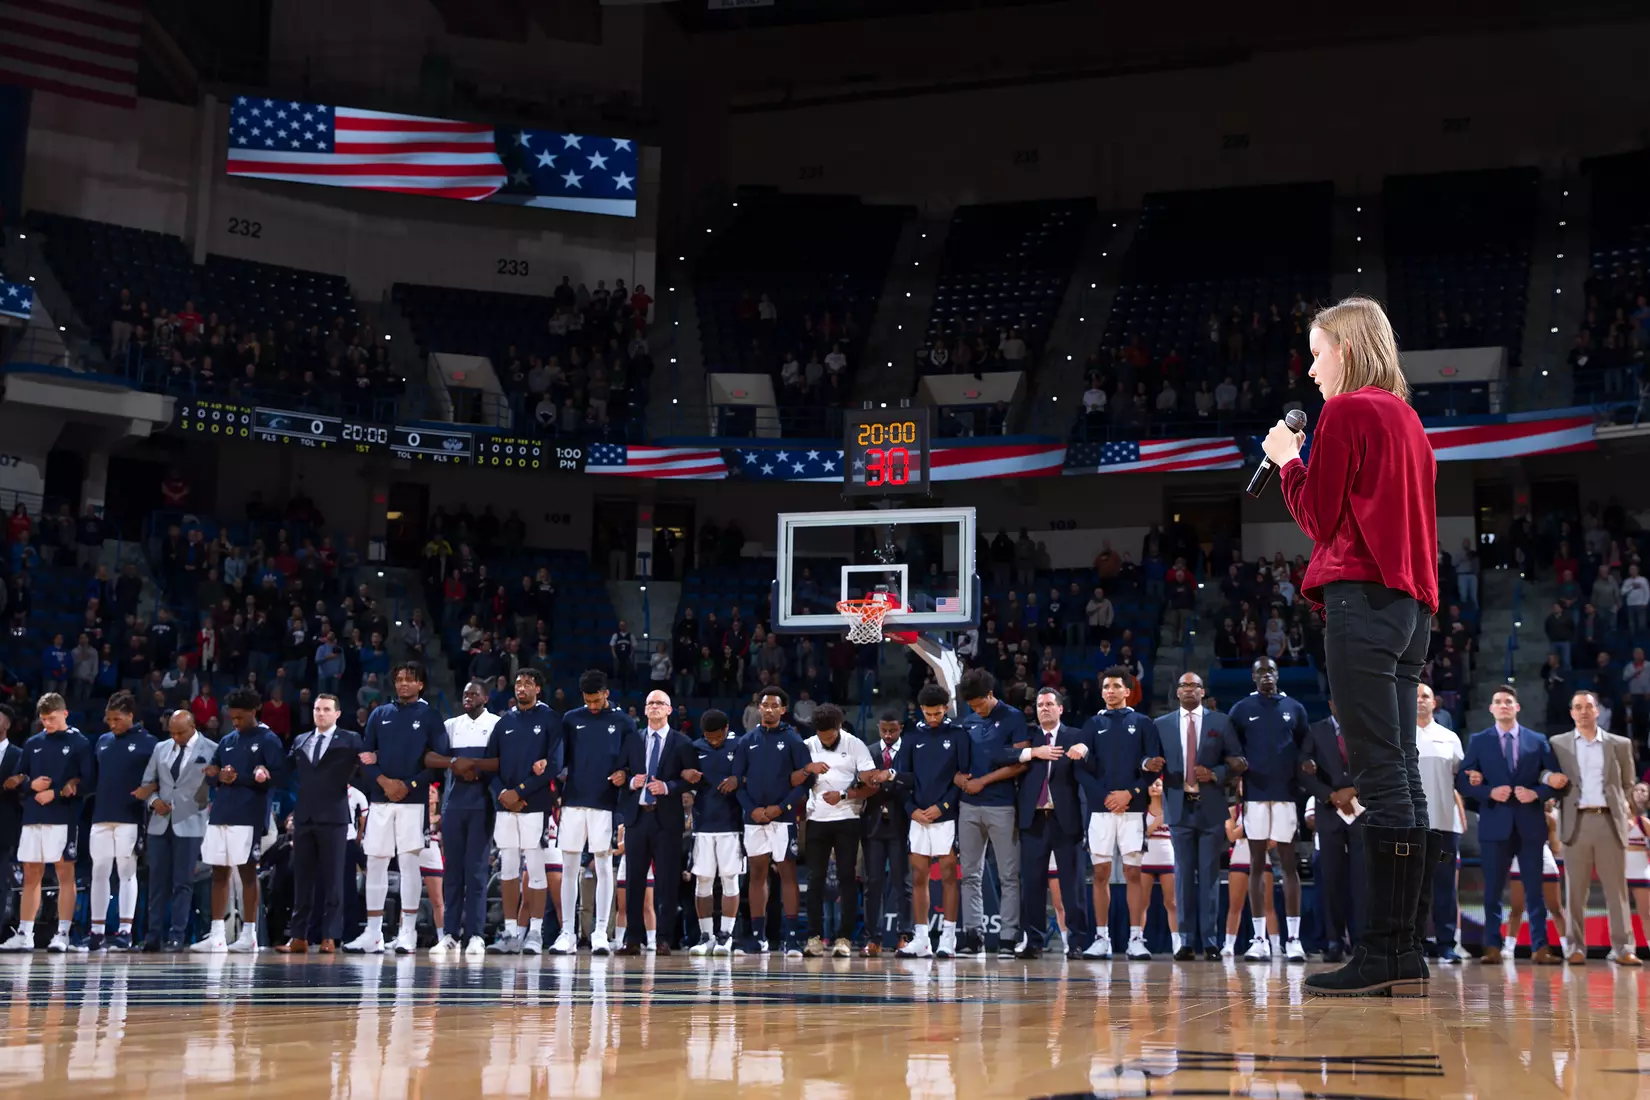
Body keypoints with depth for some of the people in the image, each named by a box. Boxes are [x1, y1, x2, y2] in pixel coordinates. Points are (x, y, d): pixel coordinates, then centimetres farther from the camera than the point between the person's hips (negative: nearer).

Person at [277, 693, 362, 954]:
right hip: (304, 816, 4)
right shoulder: (300, 741, 17)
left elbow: (363, 768, -6)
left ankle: (330, 937, 0)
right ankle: (298, 937, 9)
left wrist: (365, 762, -27)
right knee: (302, 878, 6)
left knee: (332, 879, -2)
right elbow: (285, 771, 12)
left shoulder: (350, 740, 5)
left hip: (333, 817, -4)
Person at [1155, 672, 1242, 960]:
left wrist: (1214, 774, -11)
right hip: (1179, 807, 1)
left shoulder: (1221, 722, 7)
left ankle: (1210, 942, 3)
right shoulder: (1162, 725, 10)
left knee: (1209, 875, 0)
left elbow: (1236, 760, 5)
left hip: (1210, 807, -1)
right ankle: (1187, 942, 4)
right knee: (1183, 875, 2)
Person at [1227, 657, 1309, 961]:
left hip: (1286, 793, 0)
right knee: (1257, 864, 2)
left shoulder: (1294, 708, 9)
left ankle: (1294, 939, 1)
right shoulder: (1241, 709, 7)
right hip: (1255, 794, 0)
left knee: (1289, 864, 0)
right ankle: (1260, 939, 4)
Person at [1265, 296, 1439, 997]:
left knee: (1380, 776, -12)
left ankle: (1382, 952, -13)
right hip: (1411, 602, 9)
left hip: (1361, 596, -9)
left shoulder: (1346, 412, -4)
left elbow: (1319, 518, -6)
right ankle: (1404, 956, 7)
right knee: (1401, 775, 6)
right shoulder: (1406, 418, 21)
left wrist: (1287, 460, 7)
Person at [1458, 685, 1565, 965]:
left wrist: (1536, 793, -12)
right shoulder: (1479, 741, 6)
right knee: (1493, 889, 3)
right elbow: (1462, 781, 1)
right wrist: (1489, 792, -13)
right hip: (1495, 823, 0)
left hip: (1530, 823, 0)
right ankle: (1492, 947, 7)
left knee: (1534, 889, 2)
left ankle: (1540, 948, 3)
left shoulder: (1538, 741, 8)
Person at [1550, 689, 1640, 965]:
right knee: (1575, 889, 0)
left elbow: (1627, 784, 15)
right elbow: (1546, 774, 11)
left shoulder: (1620, 744, 12)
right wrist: (1550, 778, -10)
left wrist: (1626, 807, 1)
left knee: (1616, 888, -1)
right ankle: (1577, 948, 3)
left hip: (1610, 821, 0)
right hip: (1576, 823, 0)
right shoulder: (1558, 743, 10)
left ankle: (1624, 948, -1)